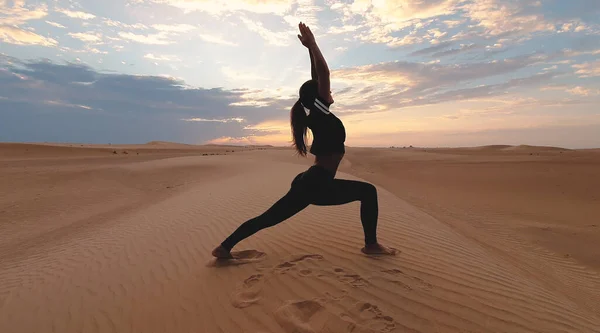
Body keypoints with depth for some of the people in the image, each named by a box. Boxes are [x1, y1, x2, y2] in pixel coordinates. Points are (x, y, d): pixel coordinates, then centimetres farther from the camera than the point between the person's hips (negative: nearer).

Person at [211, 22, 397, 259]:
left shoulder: (315, 116, 14)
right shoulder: (321, 115, -9)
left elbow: (317, 78, 21)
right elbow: (324, 73, -14)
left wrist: (310, 49, 23)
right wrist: (312, 45, -6)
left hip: (309, 183, 9)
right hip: (317, 185, -9)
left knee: (268, 218, 11)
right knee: (368, 191, 2)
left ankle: (225, 247, 15)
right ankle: (371, 245, 6)